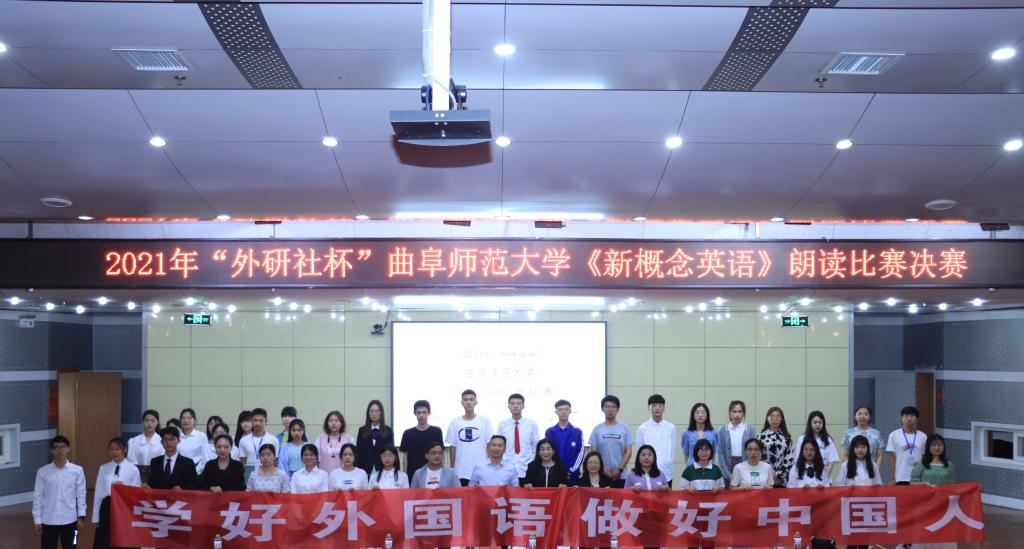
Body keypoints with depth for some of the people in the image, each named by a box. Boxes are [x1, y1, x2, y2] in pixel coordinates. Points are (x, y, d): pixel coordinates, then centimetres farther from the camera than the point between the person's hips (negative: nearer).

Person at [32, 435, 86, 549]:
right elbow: (37, 496, 1)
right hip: (48, 521, 0)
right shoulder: (43, 471, -4)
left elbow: (81, 494, 1)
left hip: (69, 520, 0)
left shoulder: (77, 470, -4)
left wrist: (81, 517, 1)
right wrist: (37, 520, 1)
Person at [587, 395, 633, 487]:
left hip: (621, 476, 0)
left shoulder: (624, 428, 3)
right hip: (602, 475, 0)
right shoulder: (597, 429, 4)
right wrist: (603, 469, -9)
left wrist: (619, 469, -10)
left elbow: (628, 451, 1)